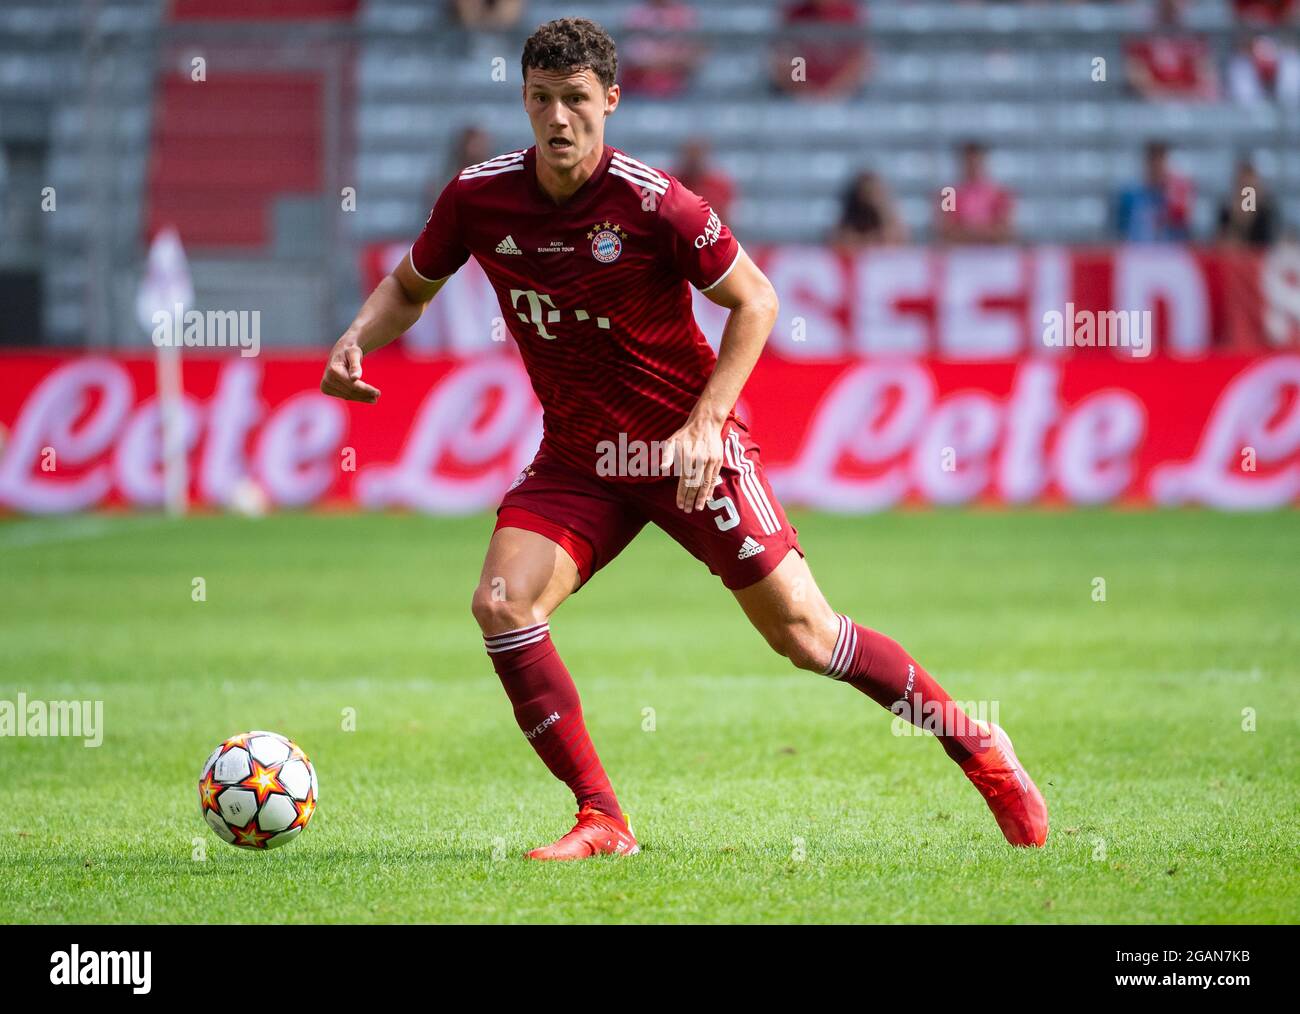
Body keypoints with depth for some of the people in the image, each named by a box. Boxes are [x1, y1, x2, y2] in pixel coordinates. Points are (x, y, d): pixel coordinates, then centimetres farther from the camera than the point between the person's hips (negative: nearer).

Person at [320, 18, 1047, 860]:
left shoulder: (652, 203, -19)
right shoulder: (479, 198, -7)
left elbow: (754, 302, -8)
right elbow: (409, 288, 11)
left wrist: (704, 424, -17)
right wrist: (356, 342, -10)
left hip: (686, 444, -4)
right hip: (577, 458, 4)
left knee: (802, 632, -4)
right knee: (501, 606, -17)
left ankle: (977, 746, 15)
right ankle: (602, 821, -7)